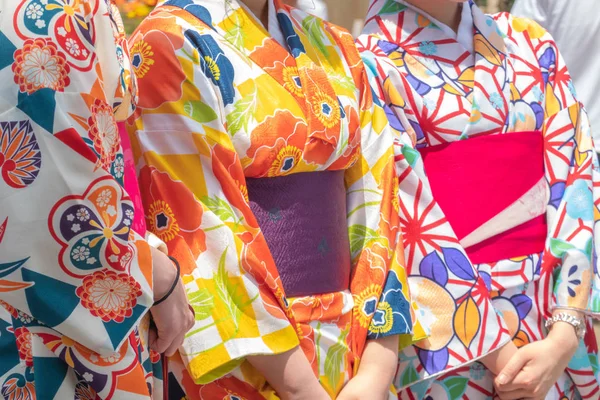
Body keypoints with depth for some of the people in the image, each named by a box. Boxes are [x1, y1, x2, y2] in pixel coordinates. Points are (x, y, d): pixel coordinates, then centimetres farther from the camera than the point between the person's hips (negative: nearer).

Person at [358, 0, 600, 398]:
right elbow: (407, 220, -13)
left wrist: (564, 335, -12)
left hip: (549, 314, 4)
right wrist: (498, 352, -15)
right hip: (444, 334, -4)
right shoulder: (369, 66, -7)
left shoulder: (531, 45, 7)